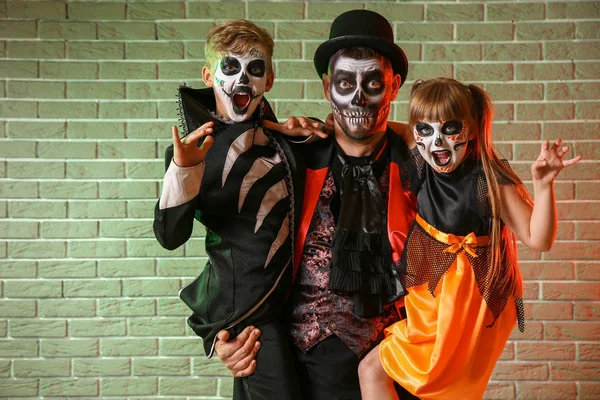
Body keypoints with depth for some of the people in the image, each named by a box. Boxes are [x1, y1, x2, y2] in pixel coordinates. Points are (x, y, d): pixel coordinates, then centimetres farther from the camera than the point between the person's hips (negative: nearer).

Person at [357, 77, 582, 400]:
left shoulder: (490, 181, -23)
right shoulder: (421, 168, -7)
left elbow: (538, 239, -23)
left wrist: (543, 185, -37)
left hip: (464, 304, -6)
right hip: (433, 295, 6)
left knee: (372, 369, -1)